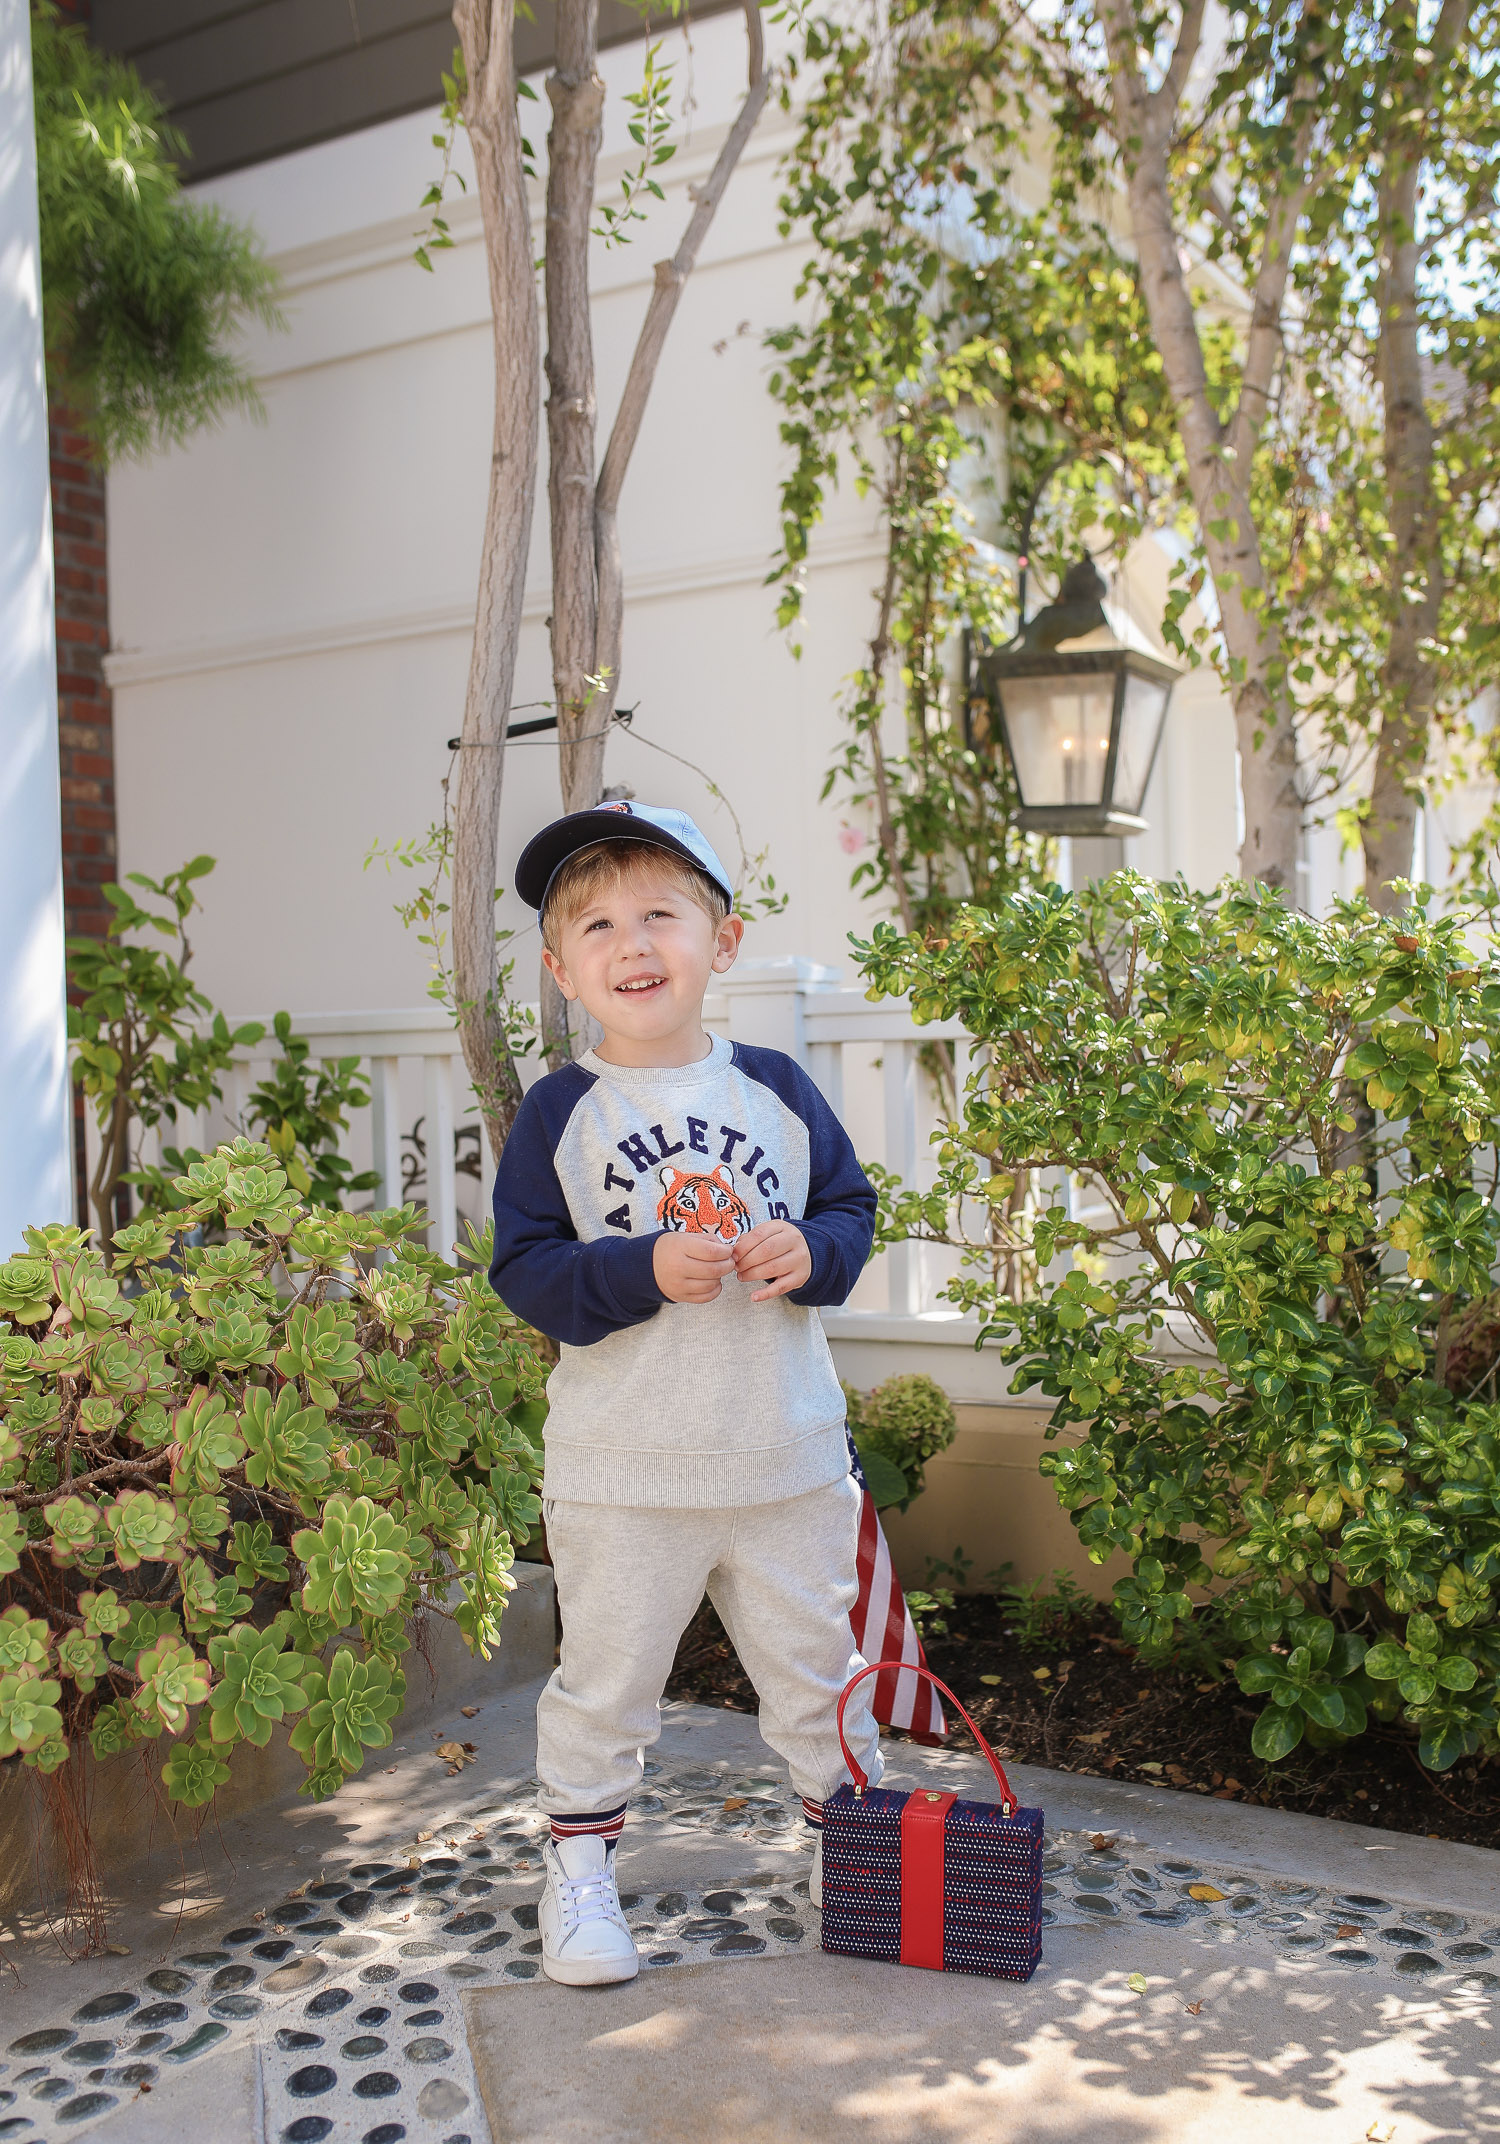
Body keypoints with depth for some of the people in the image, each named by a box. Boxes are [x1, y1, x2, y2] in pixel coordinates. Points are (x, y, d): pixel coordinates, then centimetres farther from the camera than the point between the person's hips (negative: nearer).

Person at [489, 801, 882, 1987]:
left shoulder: (776, 1088, 1)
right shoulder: (560, 1112, -6)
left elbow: (853, 1203, 8)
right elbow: (524, 1268, -9)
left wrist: (814, 1251, -14)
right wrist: (645, 1270, -23)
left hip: (789, 1457, 2)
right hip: (622, 1472, -2)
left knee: (817, 1668, 18)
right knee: (605, 1685, 11)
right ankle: (580, 1869, 32)